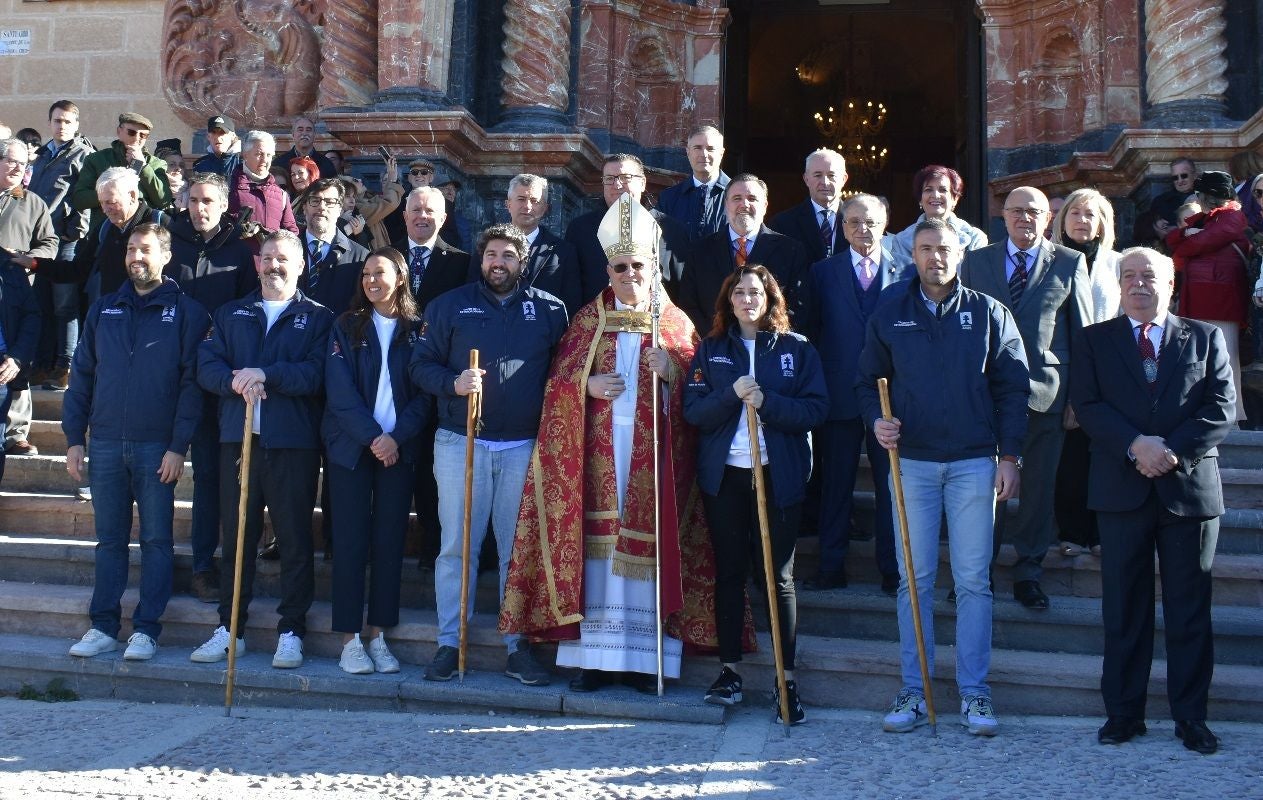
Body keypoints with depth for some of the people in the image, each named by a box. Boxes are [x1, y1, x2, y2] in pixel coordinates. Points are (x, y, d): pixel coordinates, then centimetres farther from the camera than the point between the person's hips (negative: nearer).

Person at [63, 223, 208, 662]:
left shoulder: (187, 312, 0)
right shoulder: (103, 310, 12)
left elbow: (192, 382, -6)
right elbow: (81, 376, 12)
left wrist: (178, 446, -12)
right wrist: (74, 438, 5)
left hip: (157, 446, -4)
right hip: (105, 443, 4)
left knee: (157, 539, 2)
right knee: (109, 538, 9)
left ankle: (146, 629, 8)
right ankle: (103, 626, 16)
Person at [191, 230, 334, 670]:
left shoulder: (318, 318, 6)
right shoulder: (231, 314, 17)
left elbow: (317, 373, -9)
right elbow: (207, 366, 5)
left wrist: (265, 374, -18)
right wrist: (237, 382, -15)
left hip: (294, 442, -3)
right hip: (237, 437, 3)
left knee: (295, 540, 1)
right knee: (235, 537, 8)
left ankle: (291, 632, 8)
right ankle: (229, 628, 17)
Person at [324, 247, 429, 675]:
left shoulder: (418, 330, 6)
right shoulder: (346, 327, 5)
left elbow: (423, 394, 1)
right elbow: (340, 391, -5)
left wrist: (396, 438, -12)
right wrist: (373, 438, -14)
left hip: (399, 449, 1)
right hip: (351, 447, -1)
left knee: (390, 542, 2)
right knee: (351, 541, -2)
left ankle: (378, 635, 10)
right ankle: (351, 639, 4)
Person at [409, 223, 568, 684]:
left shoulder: (549, 309, 8)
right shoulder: (450, 305, 8)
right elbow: (421, 365, 5)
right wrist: (453, 383, -15)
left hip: (525, 447, 0)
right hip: (460, 443, 0)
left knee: (519, 549, 5)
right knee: (457, 546, 2)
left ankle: (519, 647, 13)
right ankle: (449, 643, 10)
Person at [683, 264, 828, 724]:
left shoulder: (797, 349, 4)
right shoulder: (710, 349, 8)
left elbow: (817, 409, -5)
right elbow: (693, 411, -1)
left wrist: (767, 402, -18)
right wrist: (732, 395, -18)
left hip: (779, 476, -1)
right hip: (723, 475, 2)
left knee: (778, 576, 1)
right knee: (729, 572, 7)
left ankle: (787, 679, 9)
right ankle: (728, 671, 17)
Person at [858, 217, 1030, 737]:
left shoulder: (989, 314, 5)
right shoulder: (890, 314, 7)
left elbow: (1012, 387, 5)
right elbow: (868, 380, 13)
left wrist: (1010, 456, -1)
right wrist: (877, 421, -7)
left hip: (974, 462, -1)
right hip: (911, 461, 1)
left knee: (973, 580, 1)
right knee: (914, 579, 4)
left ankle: (974, 693, 10)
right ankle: (913, 690, 11)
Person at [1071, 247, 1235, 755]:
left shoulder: (1205, 339, 10)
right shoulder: (1096, 340, 9)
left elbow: (1222, 408, 0)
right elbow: (1086, 405, -2)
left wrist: (1173, 450, -13)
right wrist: (1135, 445, -16)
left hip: (1190, 486, 0)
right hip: (1123, 488, 0)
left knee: (1190, 609, 5)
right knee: (1124, 609, 5)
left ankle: (1190, 717, 15)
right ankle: (1123, 713, 14)